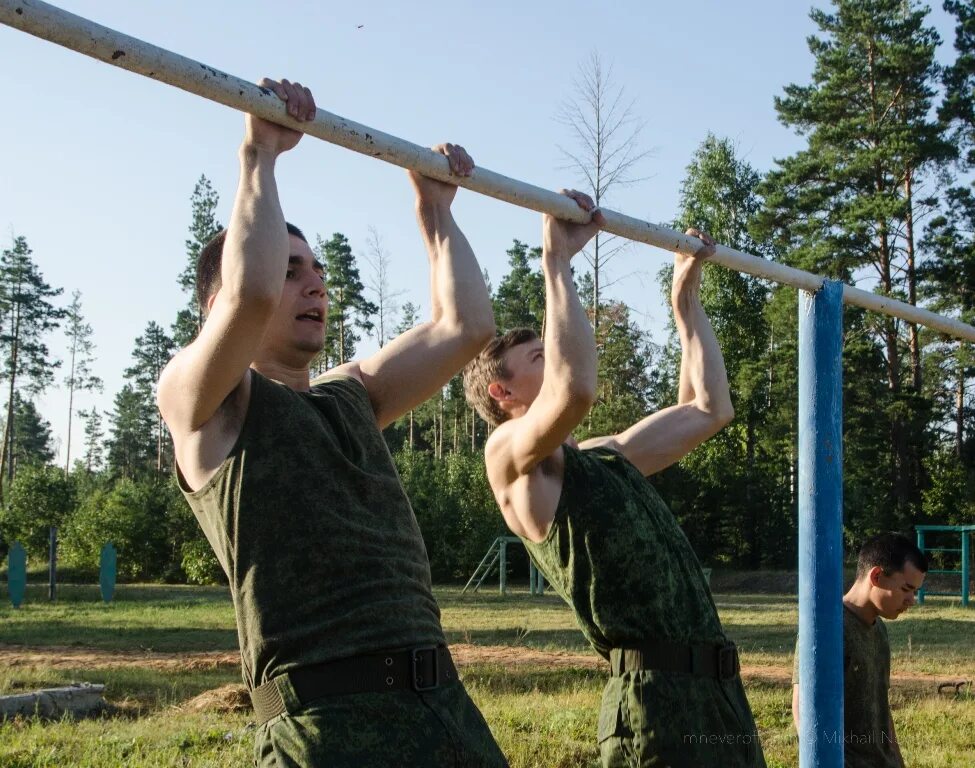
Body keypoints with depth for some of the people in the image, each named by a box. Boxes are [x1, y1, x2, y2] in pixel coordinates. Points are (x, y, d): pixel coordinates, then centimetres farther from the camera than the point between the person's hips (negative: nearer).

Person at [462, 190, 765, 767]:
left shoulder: (607, 457, 22)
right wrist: (557, 259, -15)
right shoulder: (512, 461, -4)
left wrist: (686, 294, 31)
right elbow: (575, 390, -25)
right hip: (655, 696, -9)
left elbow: (710, 408, 30)